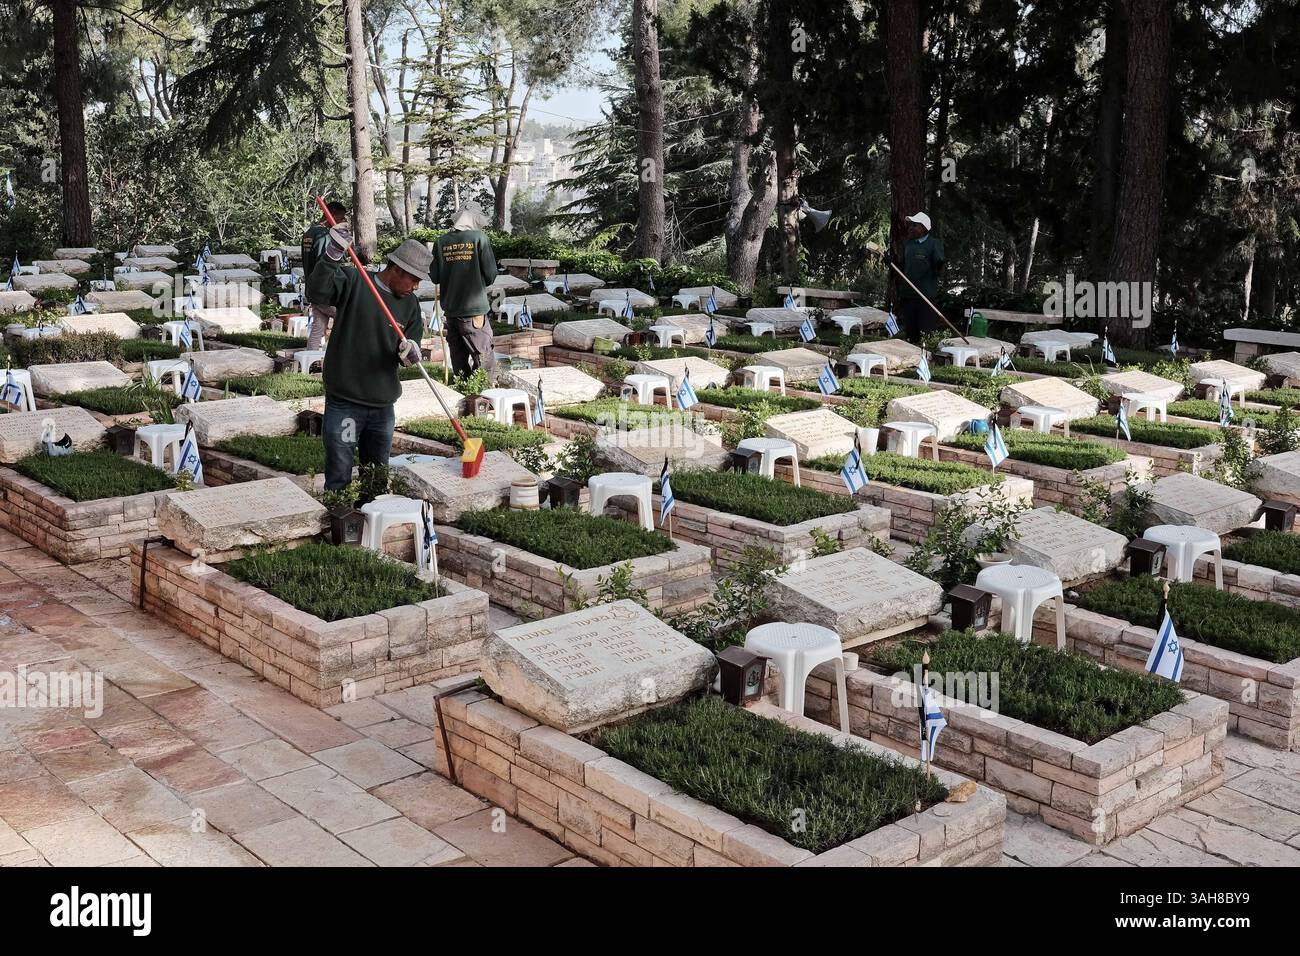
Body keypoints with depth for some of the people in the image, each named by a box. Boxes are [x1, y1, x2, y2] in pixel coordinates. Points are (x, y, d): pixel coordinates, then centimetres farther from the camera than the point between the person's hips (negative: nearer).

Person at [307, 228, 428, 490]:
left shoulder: (410, 304, 8)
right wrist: (332, 255, -38)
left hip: (383, 406, 5)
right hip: (344, 402, -5)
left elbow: (412, 352, 7)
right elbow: (317, 292, -25)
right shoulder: (353, 281, -8)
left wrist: (410, 353, -17)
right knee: (339, 479, -3)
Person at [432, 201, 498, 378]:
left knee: (459, 362, 14)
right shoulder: (479, 238, -7)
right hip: (474, 310, -5)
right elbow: (491, 274, -6)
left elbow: (435, 277, 5)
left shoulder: (441, 242, 3)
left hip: (450, 309, 5)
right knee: (485, 361, -1)